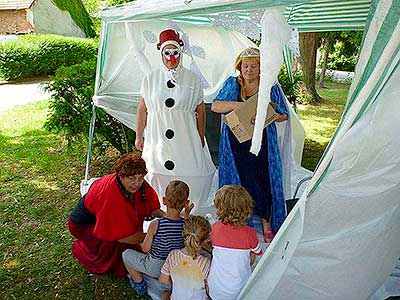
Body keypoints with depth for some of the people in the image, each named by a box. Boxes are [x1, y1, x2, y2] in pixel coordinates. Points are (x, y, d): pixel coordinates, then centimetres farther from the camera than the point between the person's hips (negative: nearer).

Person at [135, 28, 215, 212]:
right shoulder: (150, 79, 9)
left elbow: (200, 111, 8)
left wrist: (201, 140, 4)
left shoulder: (192, 79, 6)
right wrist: (139, 137, 13)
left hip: (185, 139, 0)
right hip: (157, 138, 1)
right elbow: (142, 110, 12)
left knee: (191, 175, -4)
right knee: (157, 176, 0)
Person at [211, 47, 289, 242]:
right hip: (235, 144, 1)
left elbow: (284, 115, 7)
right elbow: (215, 106, -6)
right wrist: (241, 105, -20)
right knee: (237, 182, 6)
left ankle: (267, 225, 21)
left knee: (262, 182, 2)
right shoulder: (231, 84, 6)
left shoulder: (271, 87, 4)